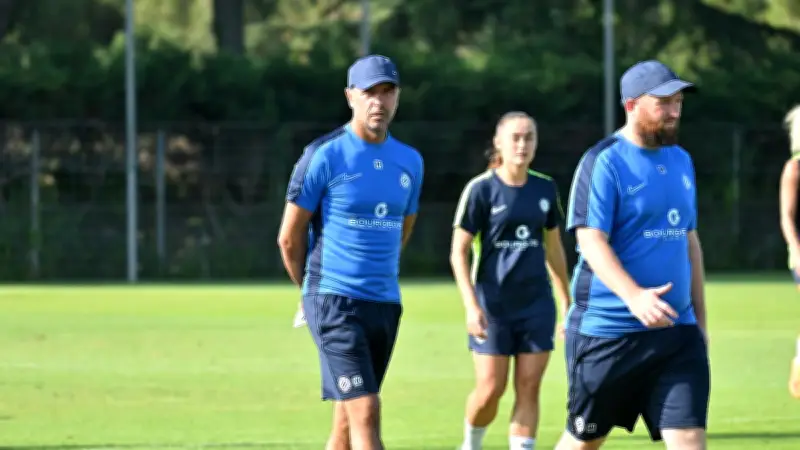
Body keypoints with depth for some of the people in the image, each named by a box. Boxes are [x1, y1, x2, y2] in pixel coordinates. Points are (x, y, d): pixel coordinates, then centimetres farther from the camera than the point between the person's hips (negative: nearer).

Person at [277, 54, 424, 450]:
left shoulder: (409, 161, 10)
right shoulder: (324, 156, -8)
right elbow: (290, 238, 0)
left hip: (386, 303, 6)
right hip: (335, 303, -6)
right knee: (366, 413, -15)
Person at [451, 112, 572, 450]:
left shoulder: (545, 188, 7)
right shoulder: (481, 189, -6)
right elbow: (459, 252, -6)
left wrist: (566, 302, 17)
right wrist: (471, 306, -15)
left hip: (536, 304, 4)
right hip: (493, 305, -4)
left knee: (529, 388, -2)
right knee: (490, 390, -4)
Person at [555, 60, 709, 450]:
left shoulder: (681, 161, 13)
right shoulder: (603, 162, -10)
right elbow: (591, 241, -19)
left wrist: (700, 318, 19)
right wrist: (634, 296, -34)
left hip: (677, 331, 5)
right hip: (607, 330, -5)